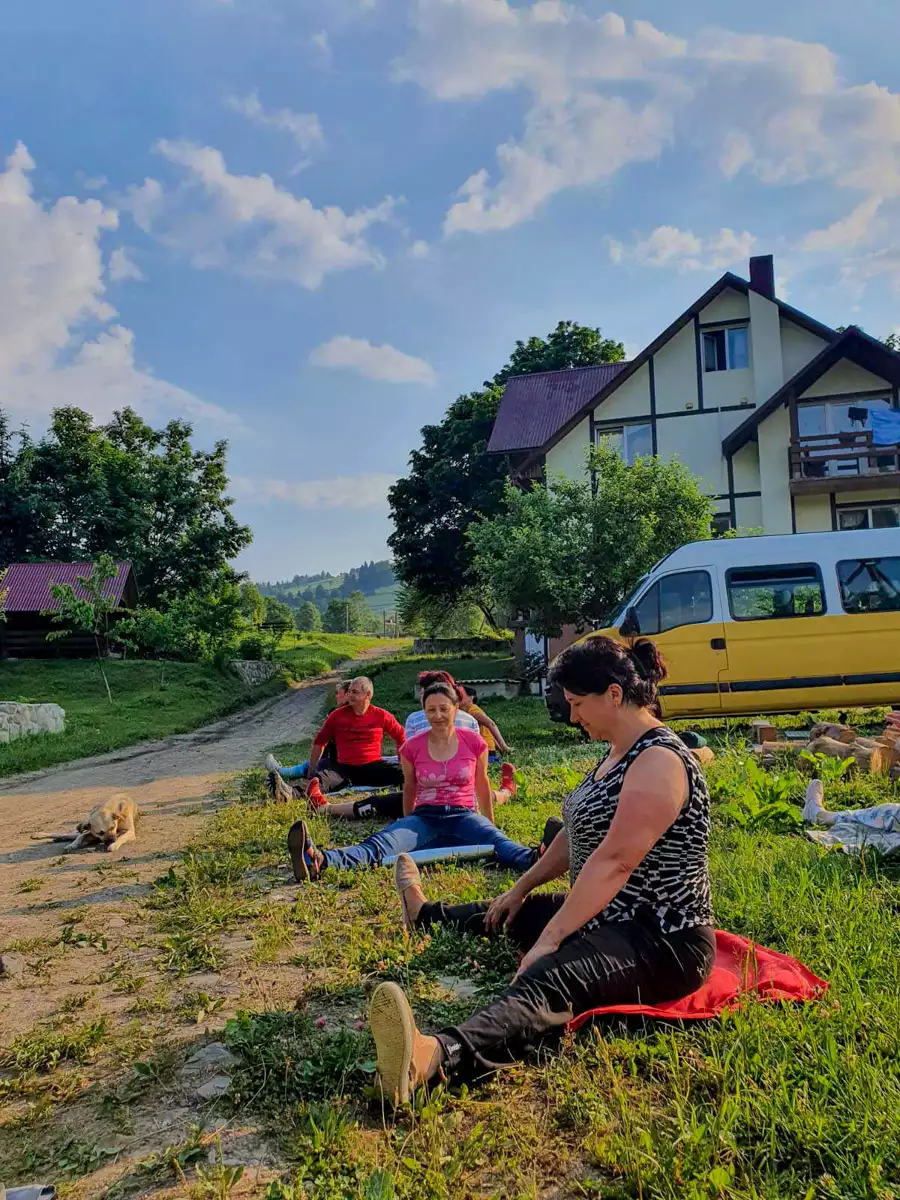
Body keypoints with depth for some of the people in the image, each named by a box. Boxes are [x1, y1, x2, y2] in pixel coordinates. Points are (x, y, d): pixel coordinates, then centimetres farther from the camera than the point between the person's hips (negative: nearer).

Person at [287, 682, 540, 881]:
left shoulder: (474, 742, -1)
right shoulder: (412, 747, 1)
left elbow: (482, 784, 14)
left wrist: (490, 822, 24)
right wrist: (407, 826, 26)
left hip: (463, 817, 0)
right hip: (425, 818, 0)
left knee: (496, 840, -35)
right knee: (380, 844, -29)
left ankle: (534, 860, -67)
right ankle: (318, 861, -57)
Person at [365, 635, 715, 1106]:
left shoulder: (659, 761, -21)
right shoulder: (619, 753, 12)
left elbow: (614, 862, -29)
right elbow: (577, 834, 20)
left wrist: (549, 939, -29)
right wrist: (520, 890, 22)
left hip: (663, 944, -10)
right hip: (610, 918, 10)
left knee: (547, 980, -37)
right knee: (514, 913, 28)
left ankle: (433, 1056, -63)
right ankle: (424, 914, 56)